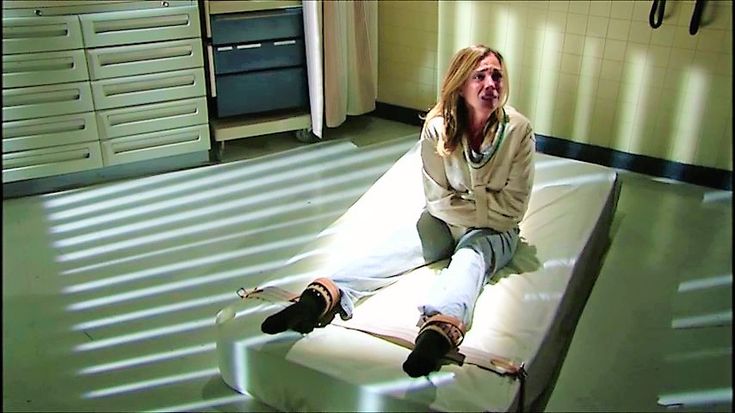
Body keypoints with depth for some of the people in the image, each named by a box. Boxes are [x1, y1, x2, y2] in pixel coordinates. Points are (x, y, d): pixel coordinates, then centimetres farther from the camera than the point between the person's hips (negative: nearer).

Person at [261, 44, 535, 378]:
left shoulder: (519, 130, -14)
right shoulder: (437, 127, -12)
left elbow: (512, 208, -11)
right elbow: (438, 200, -7)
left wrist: (461, 202, -13)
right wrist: (485, 203, -15)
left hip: (493, 231, -2)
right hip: (445, 222, 2)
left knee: (469, 257, -35)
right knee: (397, 244, -26)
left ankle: (439, 331, -66)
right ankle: (321, 297, -49)